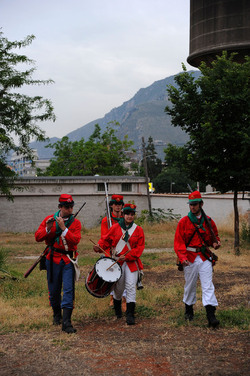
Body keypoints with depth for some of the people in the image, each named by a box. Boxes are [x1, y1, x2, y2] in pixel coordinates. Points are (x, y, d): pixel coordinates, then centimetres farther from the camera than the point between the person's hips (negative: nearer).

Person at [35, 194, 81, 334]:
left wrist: (63, 228, -22)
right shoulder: (50, 219, 3)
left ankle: (66, 322, -9)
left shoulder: (76, 222, 0)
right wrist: (47, 229, -18)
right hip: (53, 259, 1)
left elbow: (75, 240, -14)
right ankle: (57, 315, 34)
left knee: (68, 289, -9)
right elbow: (38, 237, -1)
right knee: (54, 290, 11)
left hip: (68, 260, -1)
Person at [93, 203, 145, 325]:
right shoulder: (115, 227, 2)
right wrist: (99, 246, -16)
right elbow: (106, 239, 6)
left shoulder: (138, 230, 1)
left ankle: (130, 314, -7)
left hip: (131, 262, -1)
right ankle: (117, 310, 38)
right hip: (117, 262, 1)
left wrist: (127, 256, -15)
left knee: (131, 286, -11)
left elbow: (140, 247, -3)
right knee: (118, 287, 11)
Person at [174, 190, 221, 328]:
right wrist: (182, 258, -19)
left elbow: (214, 236, 18)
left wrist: (216, 242, -6)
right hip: (190, 258, -1)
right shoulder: (184, 222, -1)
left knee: (208, 285, -7)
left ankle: (211, 315, -12)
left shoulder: (208, 221, 5)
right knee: (190, 285, 12)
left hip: (205, 258, 1)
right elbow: (178, 242, -6)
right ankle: (189, 310, 30)